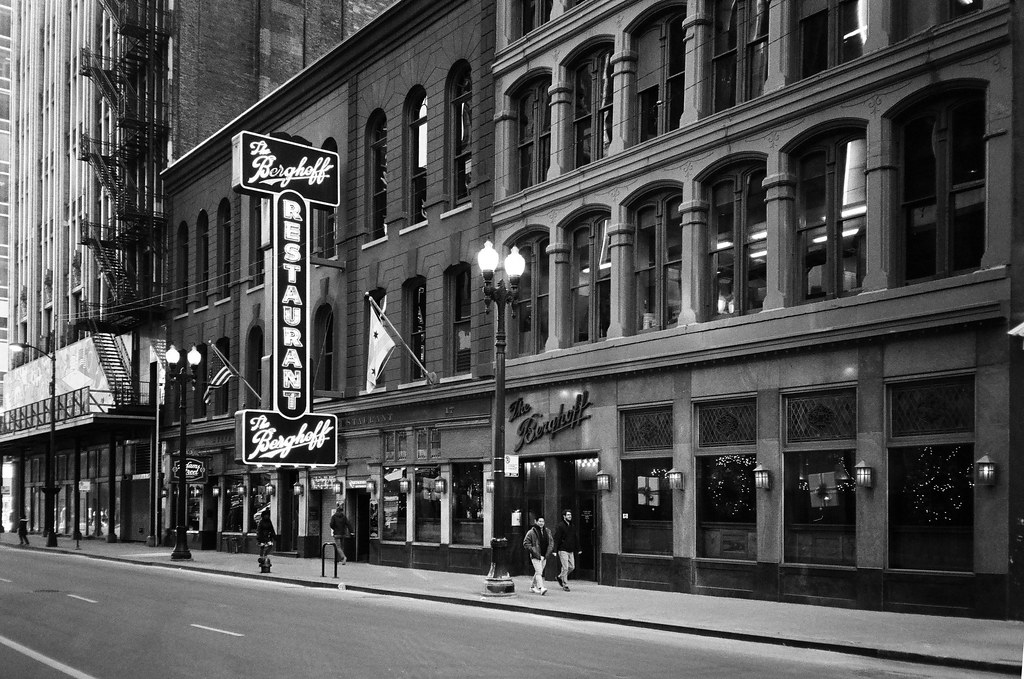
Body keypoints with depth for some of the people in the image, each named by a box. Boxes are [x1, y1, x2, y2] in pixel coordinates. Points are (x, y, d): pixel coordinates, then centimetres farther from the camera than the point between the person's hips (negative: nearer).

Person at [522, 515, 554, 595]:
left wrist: (546, 555, 0)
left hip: (544, 556, 5)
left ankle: (533, 587, 28)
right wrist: (537, 555, -12)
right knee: (539, 572, -16)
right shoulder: (531, 532, -7)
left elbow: (551, 543, 12)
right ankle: (541, 588, -25)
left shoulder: (547, 532, 8)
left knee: (538, 572, 13)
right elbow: (526, 544, -7)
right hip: (535, 556, -5)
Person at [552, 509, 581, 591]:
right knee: (565, 567, -7)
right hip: (563, 550, -7)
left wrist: (578, 549, 17)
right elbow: (556, 539, -12)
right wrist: (555, 550, -16)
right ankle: (565, 585, 3)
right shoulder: (560, 526, -8)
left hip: (571, 551, 7)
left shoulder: (572, 526, 12)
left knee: (572, 567, 8)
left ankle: (560, 577, 29)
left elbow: (576, 538, 19)